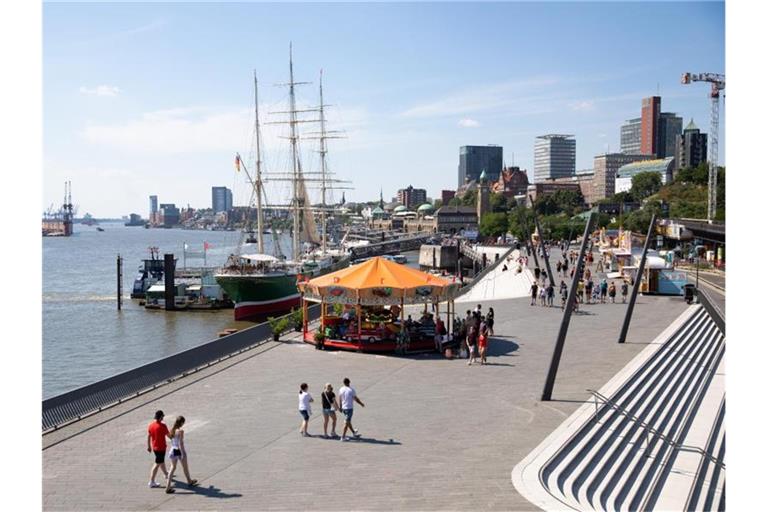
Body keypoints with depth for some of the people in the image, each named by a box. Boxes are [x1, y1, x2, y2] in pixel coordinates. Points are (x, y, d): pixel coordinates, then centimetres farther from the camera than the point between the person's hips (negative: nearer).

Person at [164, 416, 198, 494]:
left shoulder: (172, 430, -2)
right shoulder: (180, 431, -22)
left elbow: (171, 439, 8)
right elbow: (181, 443, -23)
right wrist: (183, 454, -19)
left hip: (173, 450, 5)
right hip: (180, 450, -5)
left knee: (172, 468, 11)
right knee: (185, 467, 17)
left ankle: (168, 487, 4)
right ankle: (189, 481, 39)